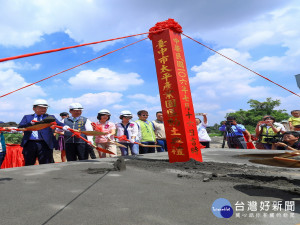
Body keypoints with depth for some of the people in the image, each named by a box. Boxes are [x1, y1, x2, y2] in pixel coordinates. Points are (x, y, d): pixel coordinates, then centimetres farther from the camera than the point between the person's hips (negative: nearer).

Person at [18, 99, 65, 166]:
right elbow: (20, 126, 2)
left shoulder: (50, 117, 11)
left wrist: (64, 126, -29)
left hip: (44, 144, -2)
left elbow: (58, 123, -6)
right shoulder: (27, 117, 17)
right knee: (28, 165, 15)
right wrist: (30, 123, -18)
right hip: (29, 144, 2)